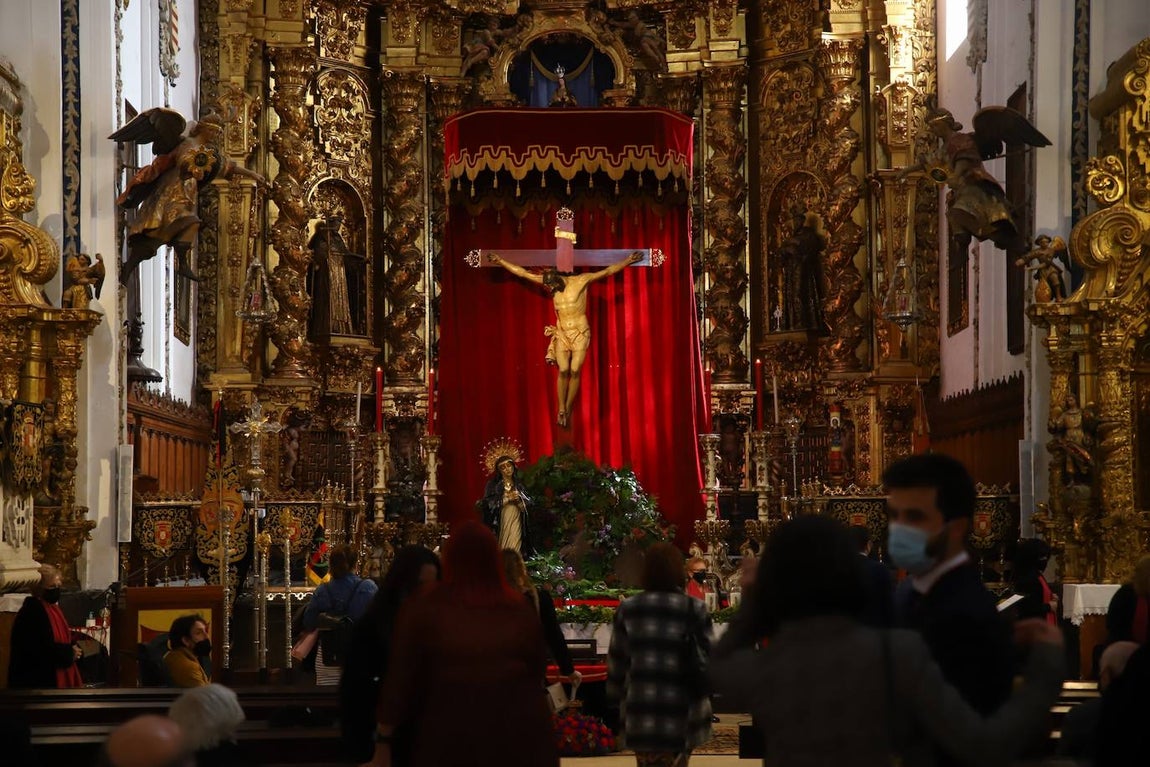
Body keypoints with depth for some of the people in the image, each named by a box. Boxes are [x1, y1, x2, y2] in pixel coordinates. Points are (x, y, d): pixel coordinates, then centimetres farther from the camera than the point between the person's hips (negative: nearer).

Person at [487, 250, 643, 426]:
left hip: (580, 332, -2)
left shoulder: (581, 281, -10)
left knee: (575, 371, -5)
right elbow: (523, 273, 2)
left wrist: (628, 260, -18)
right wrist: (500, 261, 2)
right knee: (563, 371, -6)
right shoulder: (549, 281, 0)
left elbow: (607, 271, -10)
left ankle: (568, 408, 6)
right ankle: (561, 410, 2)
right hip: (562, 333, 3)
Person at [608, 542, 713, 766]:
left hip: (641, 714, 1)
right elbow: (707, 659, -2)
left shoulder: (628, 609, 1)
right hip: (682, 713, -1)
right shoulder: (695, 610, -4)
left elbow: (616, 661, 4)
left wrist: (617, 695, 17)